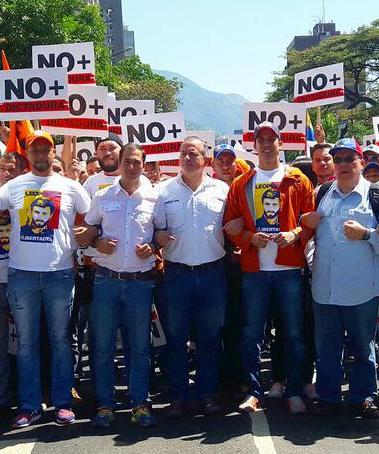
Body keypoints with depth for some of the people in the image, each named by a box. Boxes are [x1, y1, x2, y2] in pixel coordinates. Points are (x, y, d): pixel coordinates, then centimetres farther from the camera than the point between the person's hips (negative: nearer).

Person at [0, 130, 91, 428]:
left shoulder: (70, 187, 5)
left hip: (59, 273, -1)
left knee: (60, 339, 7)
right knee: (26, 342, 6)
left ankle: (63, 402, 15)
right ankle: (29, 406, 14)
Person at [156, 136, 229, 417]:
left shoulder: (221, 190, 6)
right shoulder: (164, 190, 5)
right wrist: (158, 236, -13)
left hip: (212, 273, 0)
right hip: (176, 274, 0)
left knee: (210, 338, 9)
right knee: (176, 339, 6)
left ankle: (208, 394, 21)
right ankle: (179, 397, 17)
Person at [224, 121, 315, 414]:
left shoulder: (298, 181, 7)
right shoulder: (241, 184, 10)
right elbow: (230, 224, 8)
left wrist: (295, 234, -14)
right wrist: (251, 237, -10)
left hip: (290, 268, -1)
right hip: (254, 269, 1)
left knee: (294, 333, 4)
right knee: (251, 333, 4)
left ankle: (295, 393, 16)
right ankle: (254, 392, 16)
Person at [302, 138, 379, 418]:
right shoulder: (323, 194, 11)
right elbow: (310, 229, 22)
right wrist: (306, 221, 2)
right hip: (324, 288, 4)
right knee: (326, 347, 11)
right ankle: (328, 397, 23)